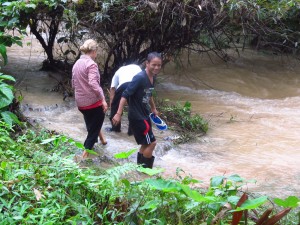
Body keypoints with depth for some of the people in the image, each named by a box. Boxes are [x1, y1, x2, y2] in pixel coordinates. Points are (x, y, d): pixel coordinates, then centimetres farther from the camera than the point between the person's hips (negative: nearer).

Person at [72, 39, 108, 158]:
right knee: (95, 127, 5)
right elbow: (93, 83, -27)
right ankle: (85, 154, 1)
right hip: (93, 101, -7)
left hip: (80, 102, 7)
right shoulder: (91, 64, -15)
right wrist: (103, 99, -27)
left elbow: (74, 84, 18)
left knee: (91, 126, 25)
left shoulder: (76, 64, 9)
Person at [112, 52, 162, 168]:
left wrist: (154, 108, 35)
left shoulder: (153, 78, 4)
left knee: (146, 144, 16)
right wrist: (118, 114, -28)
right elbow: (125, 95, -24)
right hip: (137, 116, -9)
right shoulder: (139, 78, -23)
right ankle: (145, 170, 11)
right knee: (151, 142, -4)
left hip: (144, 115, 9)